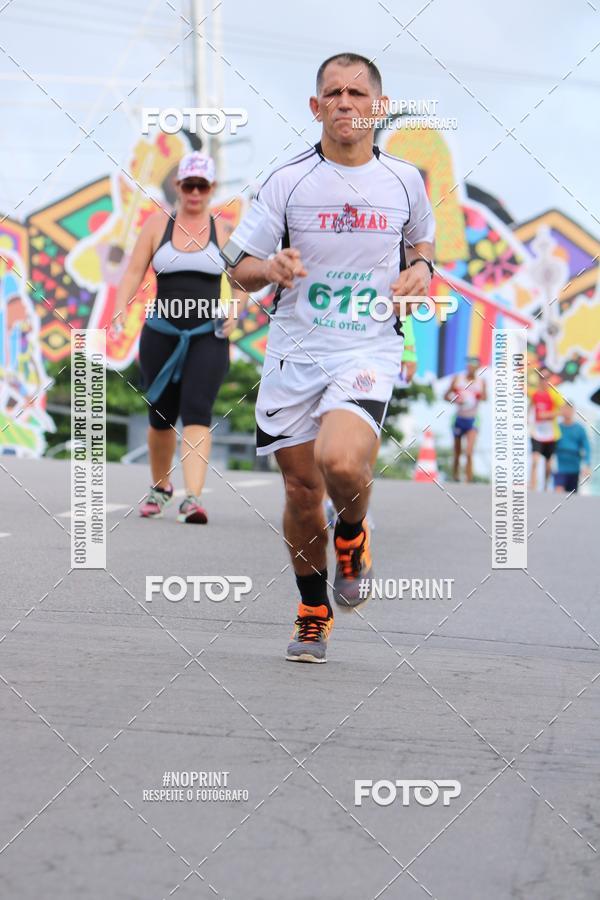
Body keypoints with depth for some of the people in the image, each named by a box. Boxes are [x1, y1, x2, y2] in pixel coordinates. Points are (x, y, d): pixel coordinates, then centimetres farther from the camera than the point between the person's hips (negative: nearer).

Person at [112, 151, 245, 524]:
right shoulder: (158, 224, 5)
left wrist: (235, 312, -6)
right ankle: (160, 488, 35)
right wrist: (121, 307, -15)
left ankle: (193, 498, -25)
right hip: (161, 335, 2)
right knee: (161, 418, 10)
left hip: (208, 337, -2)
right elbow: (135, 271, 2)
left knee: (197, 413, -17)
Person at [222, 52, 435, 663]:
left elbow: (420, 239, 24)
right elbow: (239, 269, 3)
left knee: (340, 461, -27)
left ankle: (352, 535, 9)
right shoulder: (287, 181, -1)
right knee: (301, 489, 6)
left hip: (369, 350, -1)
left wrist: (420, 269, 2)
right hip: (293, 352, 1)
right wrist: (270, 268, -20)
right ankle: (313, 611, 28)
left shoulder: (404, 179, 4)